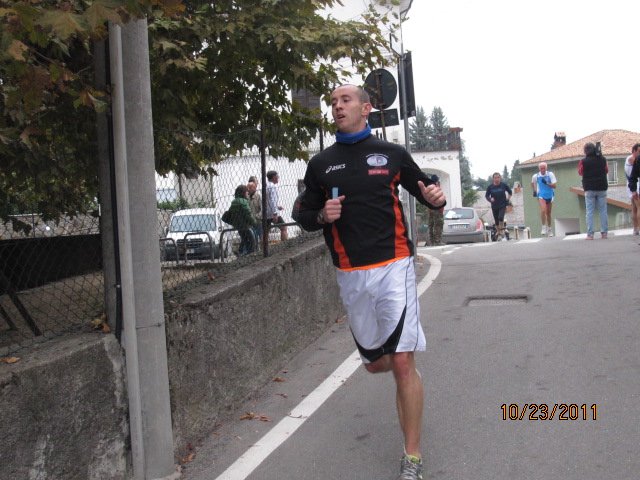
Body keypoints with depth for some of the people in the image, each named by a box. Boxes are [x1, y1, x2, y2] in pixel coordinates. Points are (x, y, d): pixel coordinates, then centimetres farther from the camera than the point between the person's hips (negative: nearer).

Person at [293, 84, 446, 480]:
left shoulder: (392, 154, 4)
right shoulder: (321, 164, 9)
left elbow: (426, 191, 13)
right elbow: (304, 215, 14)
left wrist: (437, 198, -11)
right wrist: (322, 216, -9)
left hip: (393, 268, -3)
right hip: (351, 276, 3)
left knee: (403, 363, -8)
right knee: (375, 363, 13)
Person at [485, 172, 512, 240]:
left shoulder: (503, 185, -4)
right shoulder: (490, 187, -3)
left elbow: (510, 192, 11)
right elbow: (486, 196, 7)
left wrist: (508, 199, 0)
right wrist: (490, 199, -11)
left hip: (502, 205, -2)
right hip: (494, 206, 2)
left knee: (501, 217, -21)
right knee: (496, 221, 8)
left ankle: (502, 232, -9)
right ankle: (499, 234, 22)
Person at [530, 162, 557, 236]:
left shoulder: (550, 174, -9)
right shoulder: (535, 176, -5)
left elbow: (554, 186, -12)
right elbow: (533, 183, 18)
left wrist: (547, 183, -25)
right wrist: (534, 191, 12)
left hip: (550, 195, 1)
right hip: (541, 196, -1)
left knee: (548, 213, 12)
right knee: (543, 210, -23)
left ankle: (549, 229, 27)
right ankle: (544, 227, -12)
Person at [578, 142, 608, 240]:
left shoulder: (583, 162, -10)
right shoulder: (603, 160, -1)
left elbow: (580, 173, 6)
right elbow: (606, 170, 14)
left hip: (589, 189, -2)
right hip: (602, 188, 2)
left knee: (589, 211, 1)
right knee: (603, 210, 8)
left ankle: (590, 234, -4)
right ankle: (604, 232, 7)